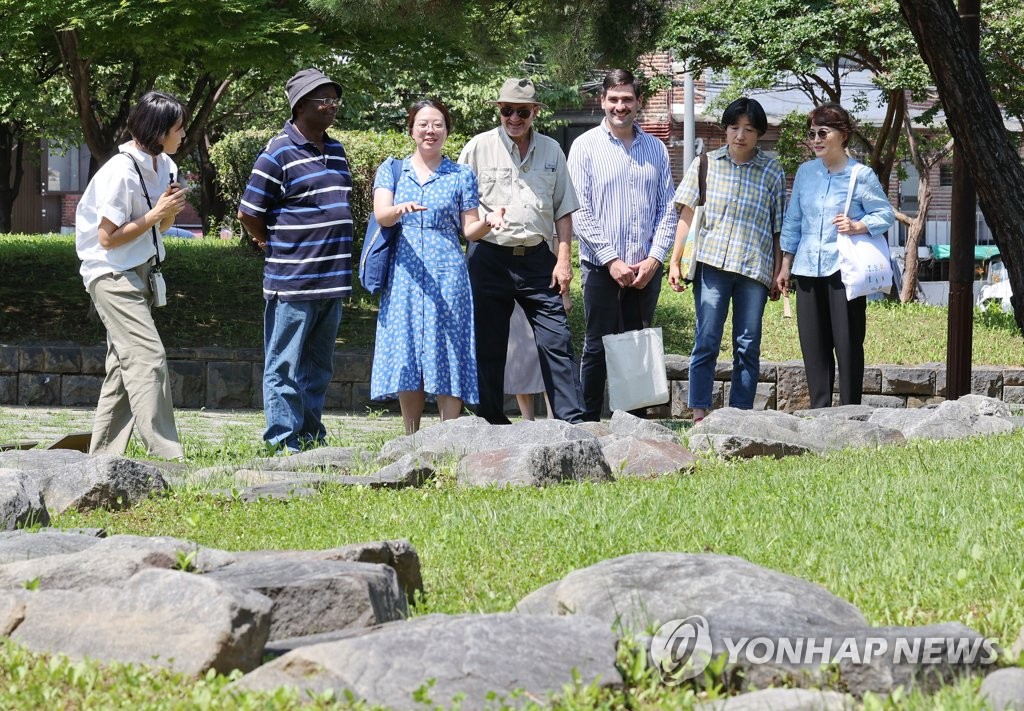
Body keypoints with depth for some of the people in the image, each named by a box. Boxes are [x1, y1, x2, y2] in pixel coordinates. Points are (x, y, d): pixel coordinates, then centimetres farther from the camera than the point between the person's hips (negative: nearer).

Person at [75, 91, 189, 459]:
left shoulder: (163, 166, 7)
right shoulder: (121, 172, -20)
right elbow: (108, 238, -18)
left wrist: (170, 211, -5)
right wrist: (156, 214, -18)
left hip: (137, 275, 10)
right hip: (112, 274, -10)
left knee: (124, 367, 10)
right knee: (148, 359, -17)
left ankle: (102, 459, 15)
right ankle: (167, 457, -20)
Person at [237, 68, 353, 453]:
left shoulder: (336, 151, 14)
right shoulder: (279, 153, -10)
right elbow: (249, 213, -8)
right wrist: (275, 246, 4)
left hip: (333, 281, 8)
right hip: (292, 280, -8)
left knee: (319, 369, 14)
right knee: (285, 369, -3)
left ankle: (311, 440, 22)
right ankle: (284, 444, -1)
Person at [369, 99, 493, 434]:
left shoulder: (461, 175, 11)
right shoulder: (391, 171, 11)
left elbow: (469, 230, 8)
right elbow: (381, 215, -6)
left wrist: (489, 222, -14)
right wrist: (401, 208, -28)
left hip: (447, 274, -1)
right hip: (404, 273, 1)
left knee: (448, 356, -6)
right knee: (405, 355, -1)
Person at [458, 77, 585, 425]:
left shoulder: (550, 150, 10)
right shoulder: (479, 147, 3)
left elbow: (563, 209, 12)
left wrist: (563, 259, 4)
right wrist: (484, 217, -14)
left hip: (537, 258, 1)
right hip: (489, 258, -1)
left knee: (557, 341, -6)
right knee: (488, 347, 3)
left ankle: (572, 422, -6)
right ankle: (491, 424, 10)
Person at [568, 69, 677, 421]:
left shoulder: (656, 149, 9)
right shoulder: (585, 147, -1)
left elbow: (668, 209, 8)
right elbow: (580, 212, -6)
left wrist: (654, 259, -5)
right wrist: (611, 261, -11)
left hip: (646, 269, 3)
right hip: (601, 268, -3)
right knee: (598, 348, -1)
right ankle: (588, 424, 4)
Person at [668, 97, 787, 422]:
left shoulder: (772, 172, 8)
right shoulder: (706, 164, 8)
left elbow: (778, 229, 9)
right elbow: (687, 216, 7)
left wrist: (778, 273, 5)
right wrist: (674, 262, 2)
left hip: (755, 268, 1)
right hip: (711, 264, -1)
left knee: (748, 346, 3)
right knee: (706, 341, -5)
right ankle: (699, 414, -4)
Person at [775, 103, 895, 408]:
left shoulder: (861, 176, -4)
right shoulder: (805, 172, 11)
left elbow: (886, 215, -2)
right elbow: (793, 221, 17)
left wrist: (857, 226, -19)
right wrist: (785, 266, 16)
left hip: (844, 270, -5)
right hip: (808, 269, 5)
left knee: (848, 343, -2)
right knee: (813, 345, 6)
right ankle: (819, 411, 13)